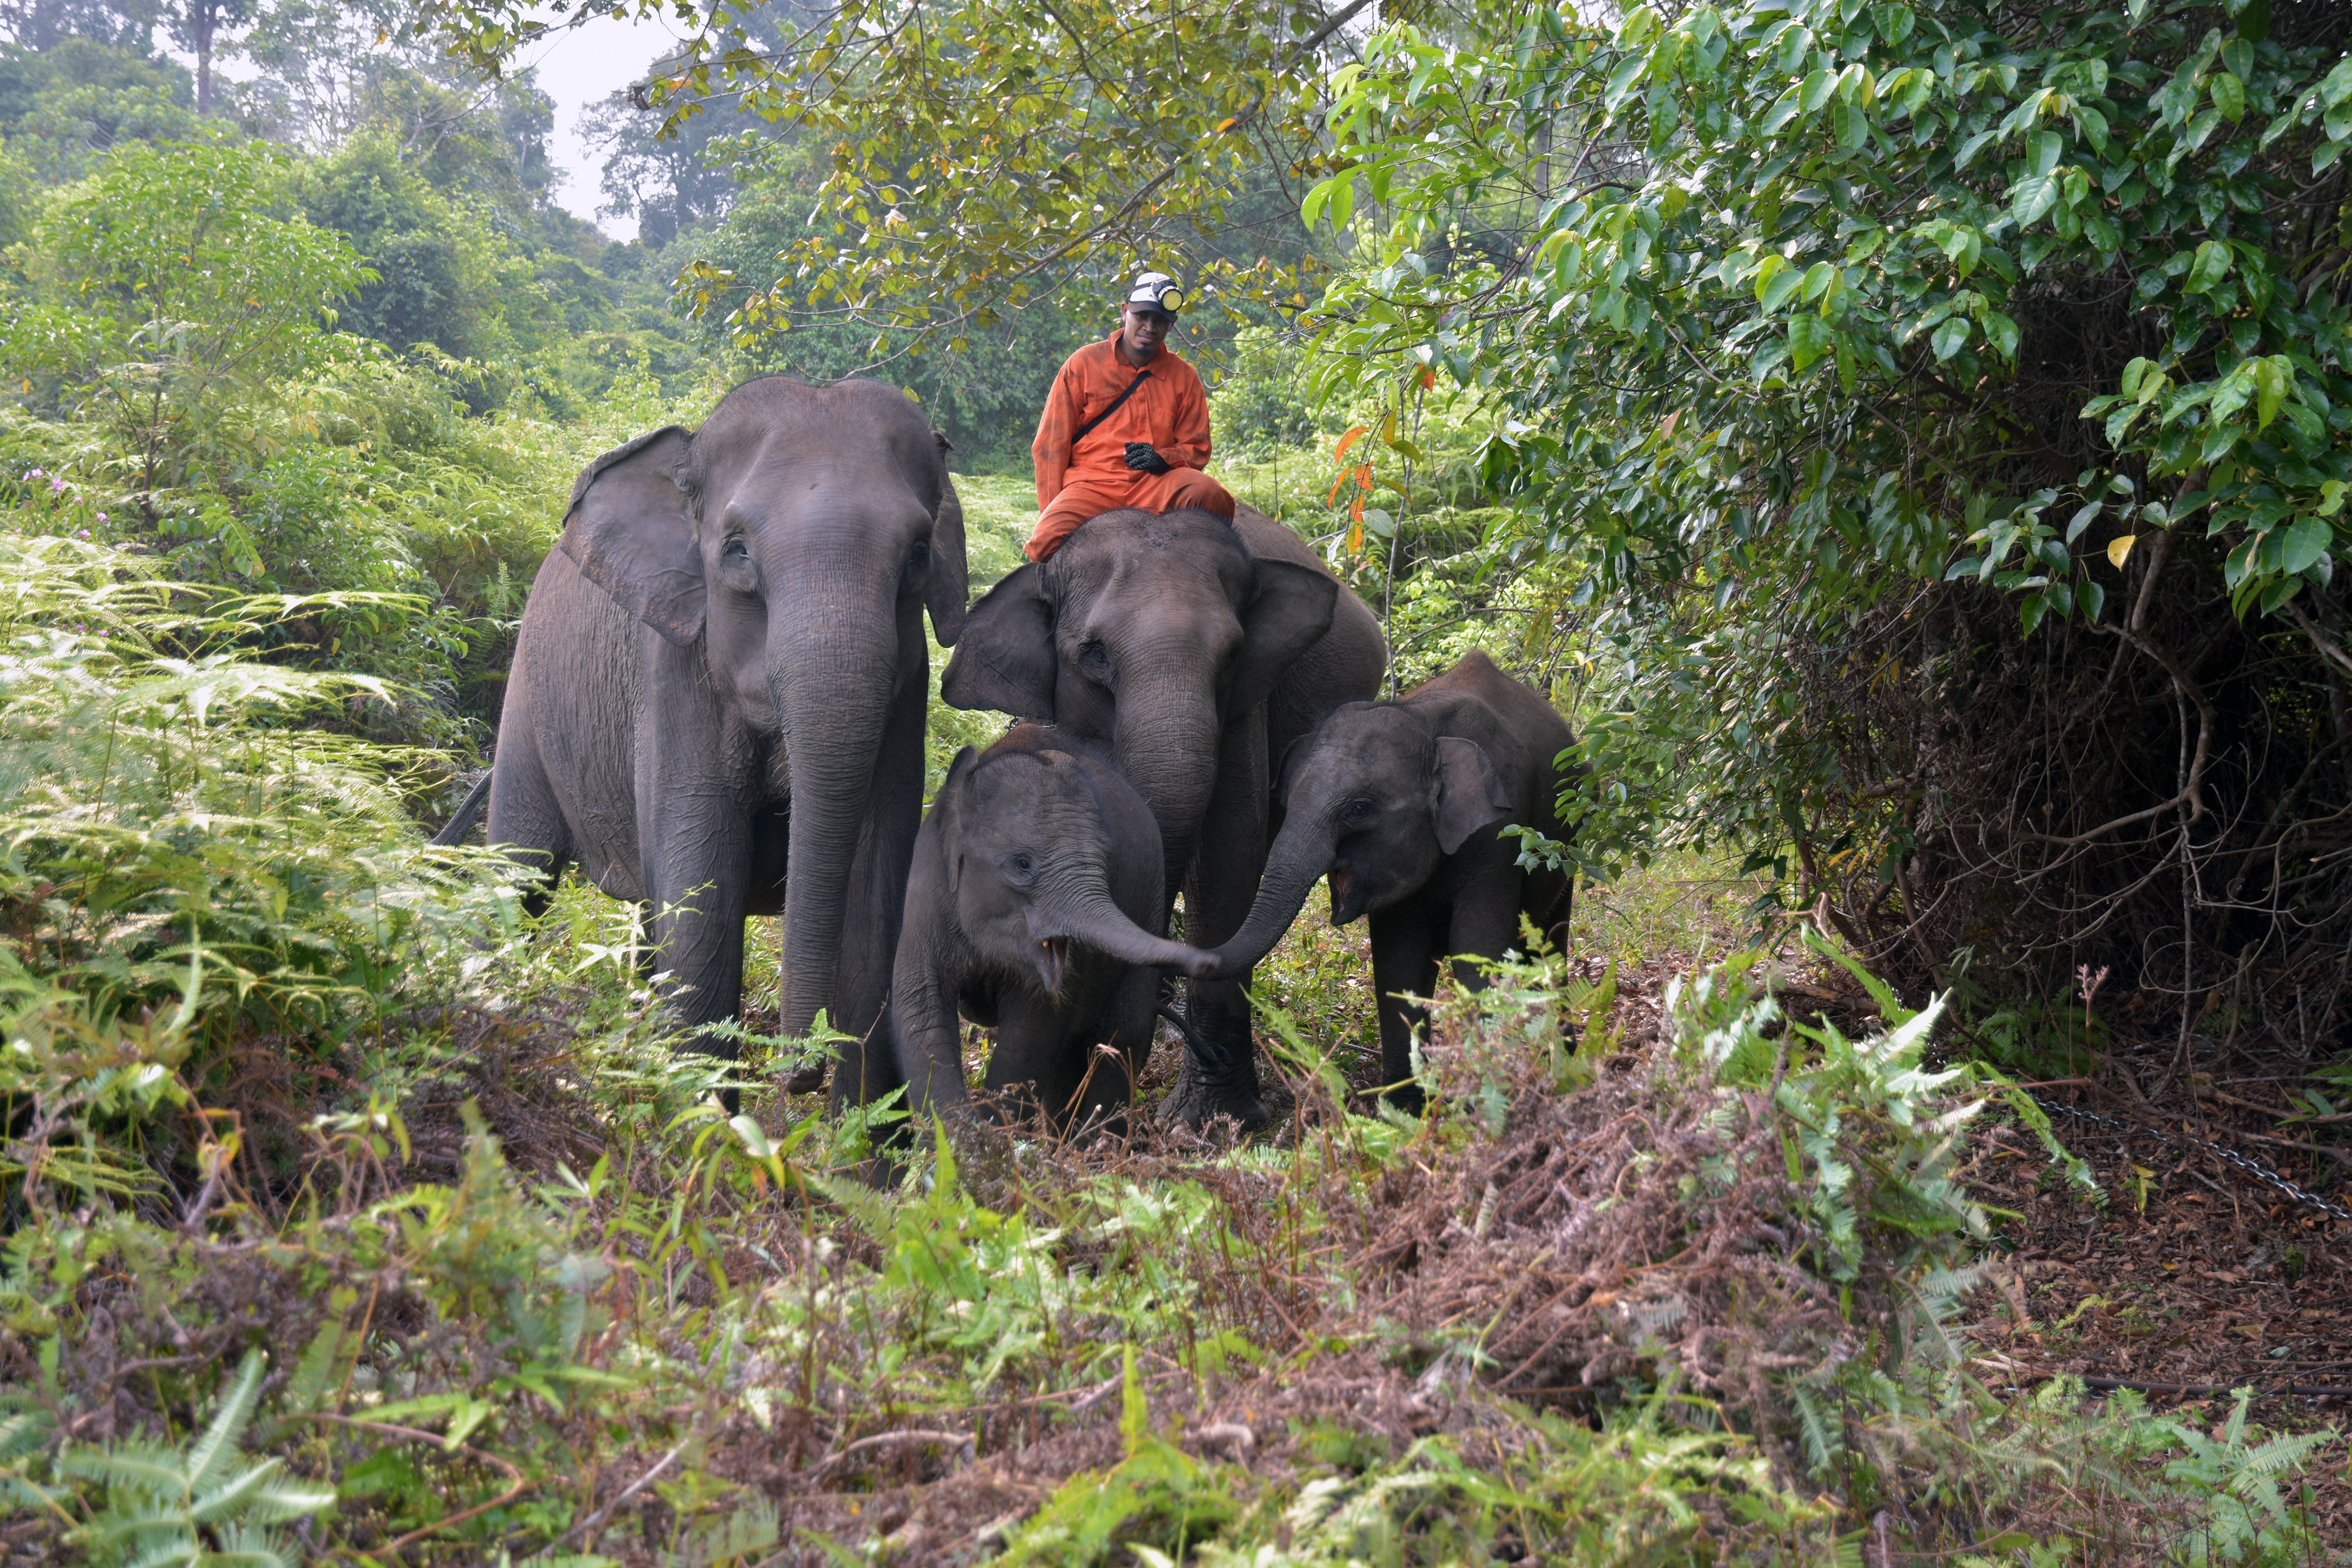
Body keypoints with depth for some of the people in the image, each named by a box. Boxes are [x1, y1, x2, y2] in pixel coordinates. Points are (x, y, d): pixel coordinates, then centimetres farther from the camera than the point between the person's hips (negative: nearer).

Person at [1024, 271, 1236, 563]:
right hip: (1092, 483, -1)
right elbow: (1051, 443, 8)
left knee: (1208, 494, -31)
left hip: (1156, 484, 2)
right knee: (1045, 542, -31)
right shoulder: (1084, 364, 8)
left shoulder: (1184, 377, 13)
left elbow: (1196, 449, 17)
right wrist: (1054, 512, 0)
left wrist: (1161, 459, -7)